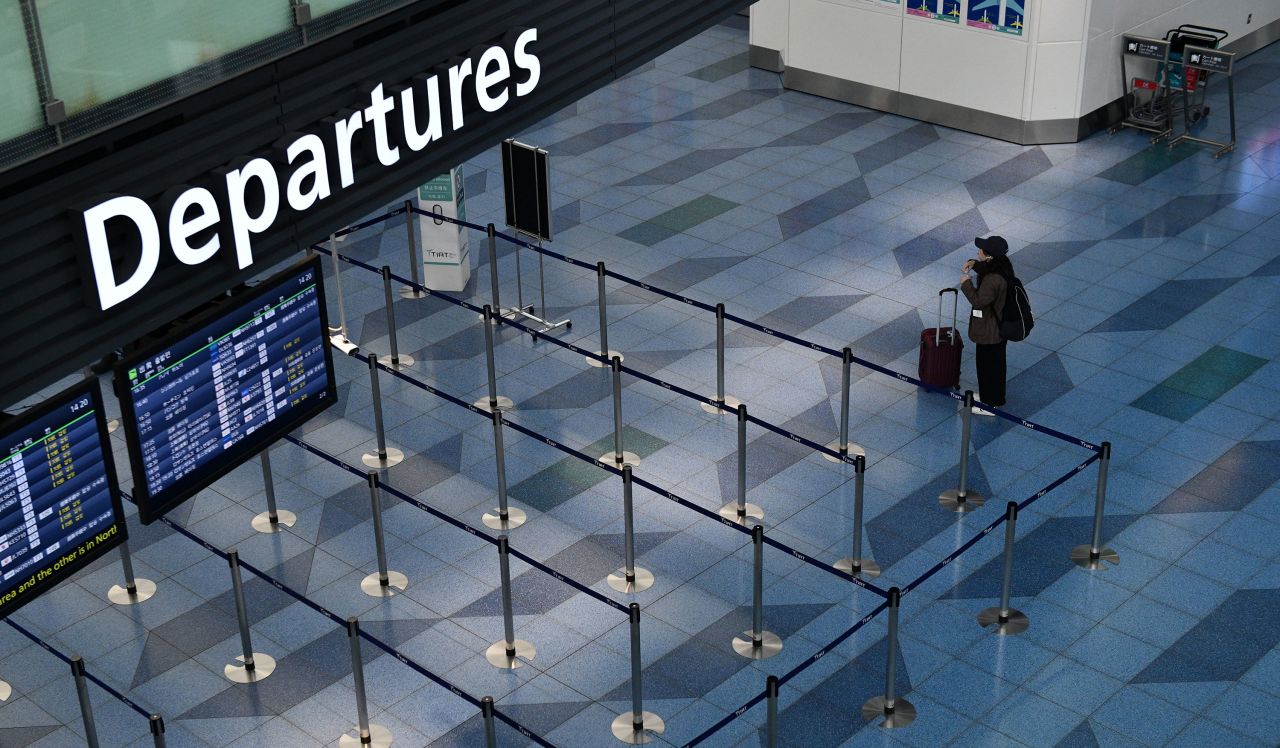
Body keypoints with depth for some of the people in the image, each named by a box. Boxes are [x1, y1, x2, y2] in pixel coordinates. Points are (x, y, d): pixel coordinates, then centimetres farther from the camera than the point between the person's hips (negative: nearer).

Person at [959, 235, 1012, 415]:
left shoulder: (993, 280, -34)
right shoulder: (1002, 266, -4)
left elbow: (979, 301, -31)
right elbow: (986, 268, 17)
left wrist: (966, 283, -20)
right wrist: (974, 264, 0)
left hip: (989, 331, -10)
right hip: (1000, 327, 10)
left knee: (988, 365, 8)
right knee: (996, 363, 26)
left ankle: (990, 405, 23)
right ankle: (996, 397, 44)